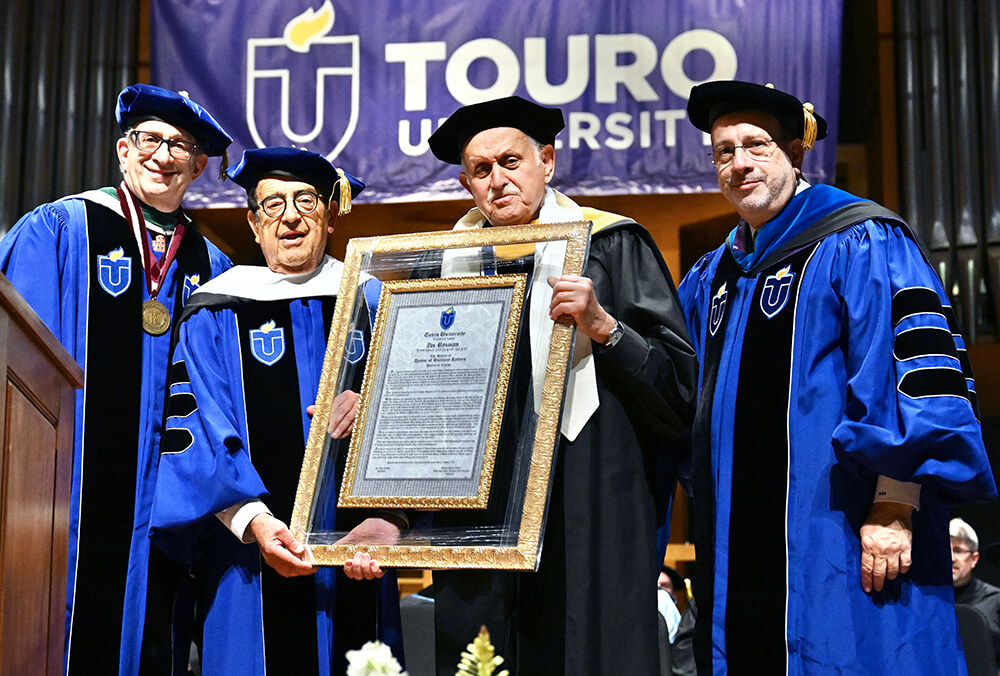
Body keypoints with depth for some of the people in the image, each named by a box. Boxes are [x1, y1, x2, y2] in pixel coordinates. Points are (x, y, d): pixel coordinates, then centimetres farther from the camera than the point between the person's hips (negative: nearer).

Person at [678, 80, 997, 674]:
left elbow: (919, 369, -15)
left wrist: (893, 508, -21)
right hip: (741, 551, 7)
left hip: (837, 542, -7)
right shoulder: (712, 278, 17)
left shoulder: (859, 245, -5)